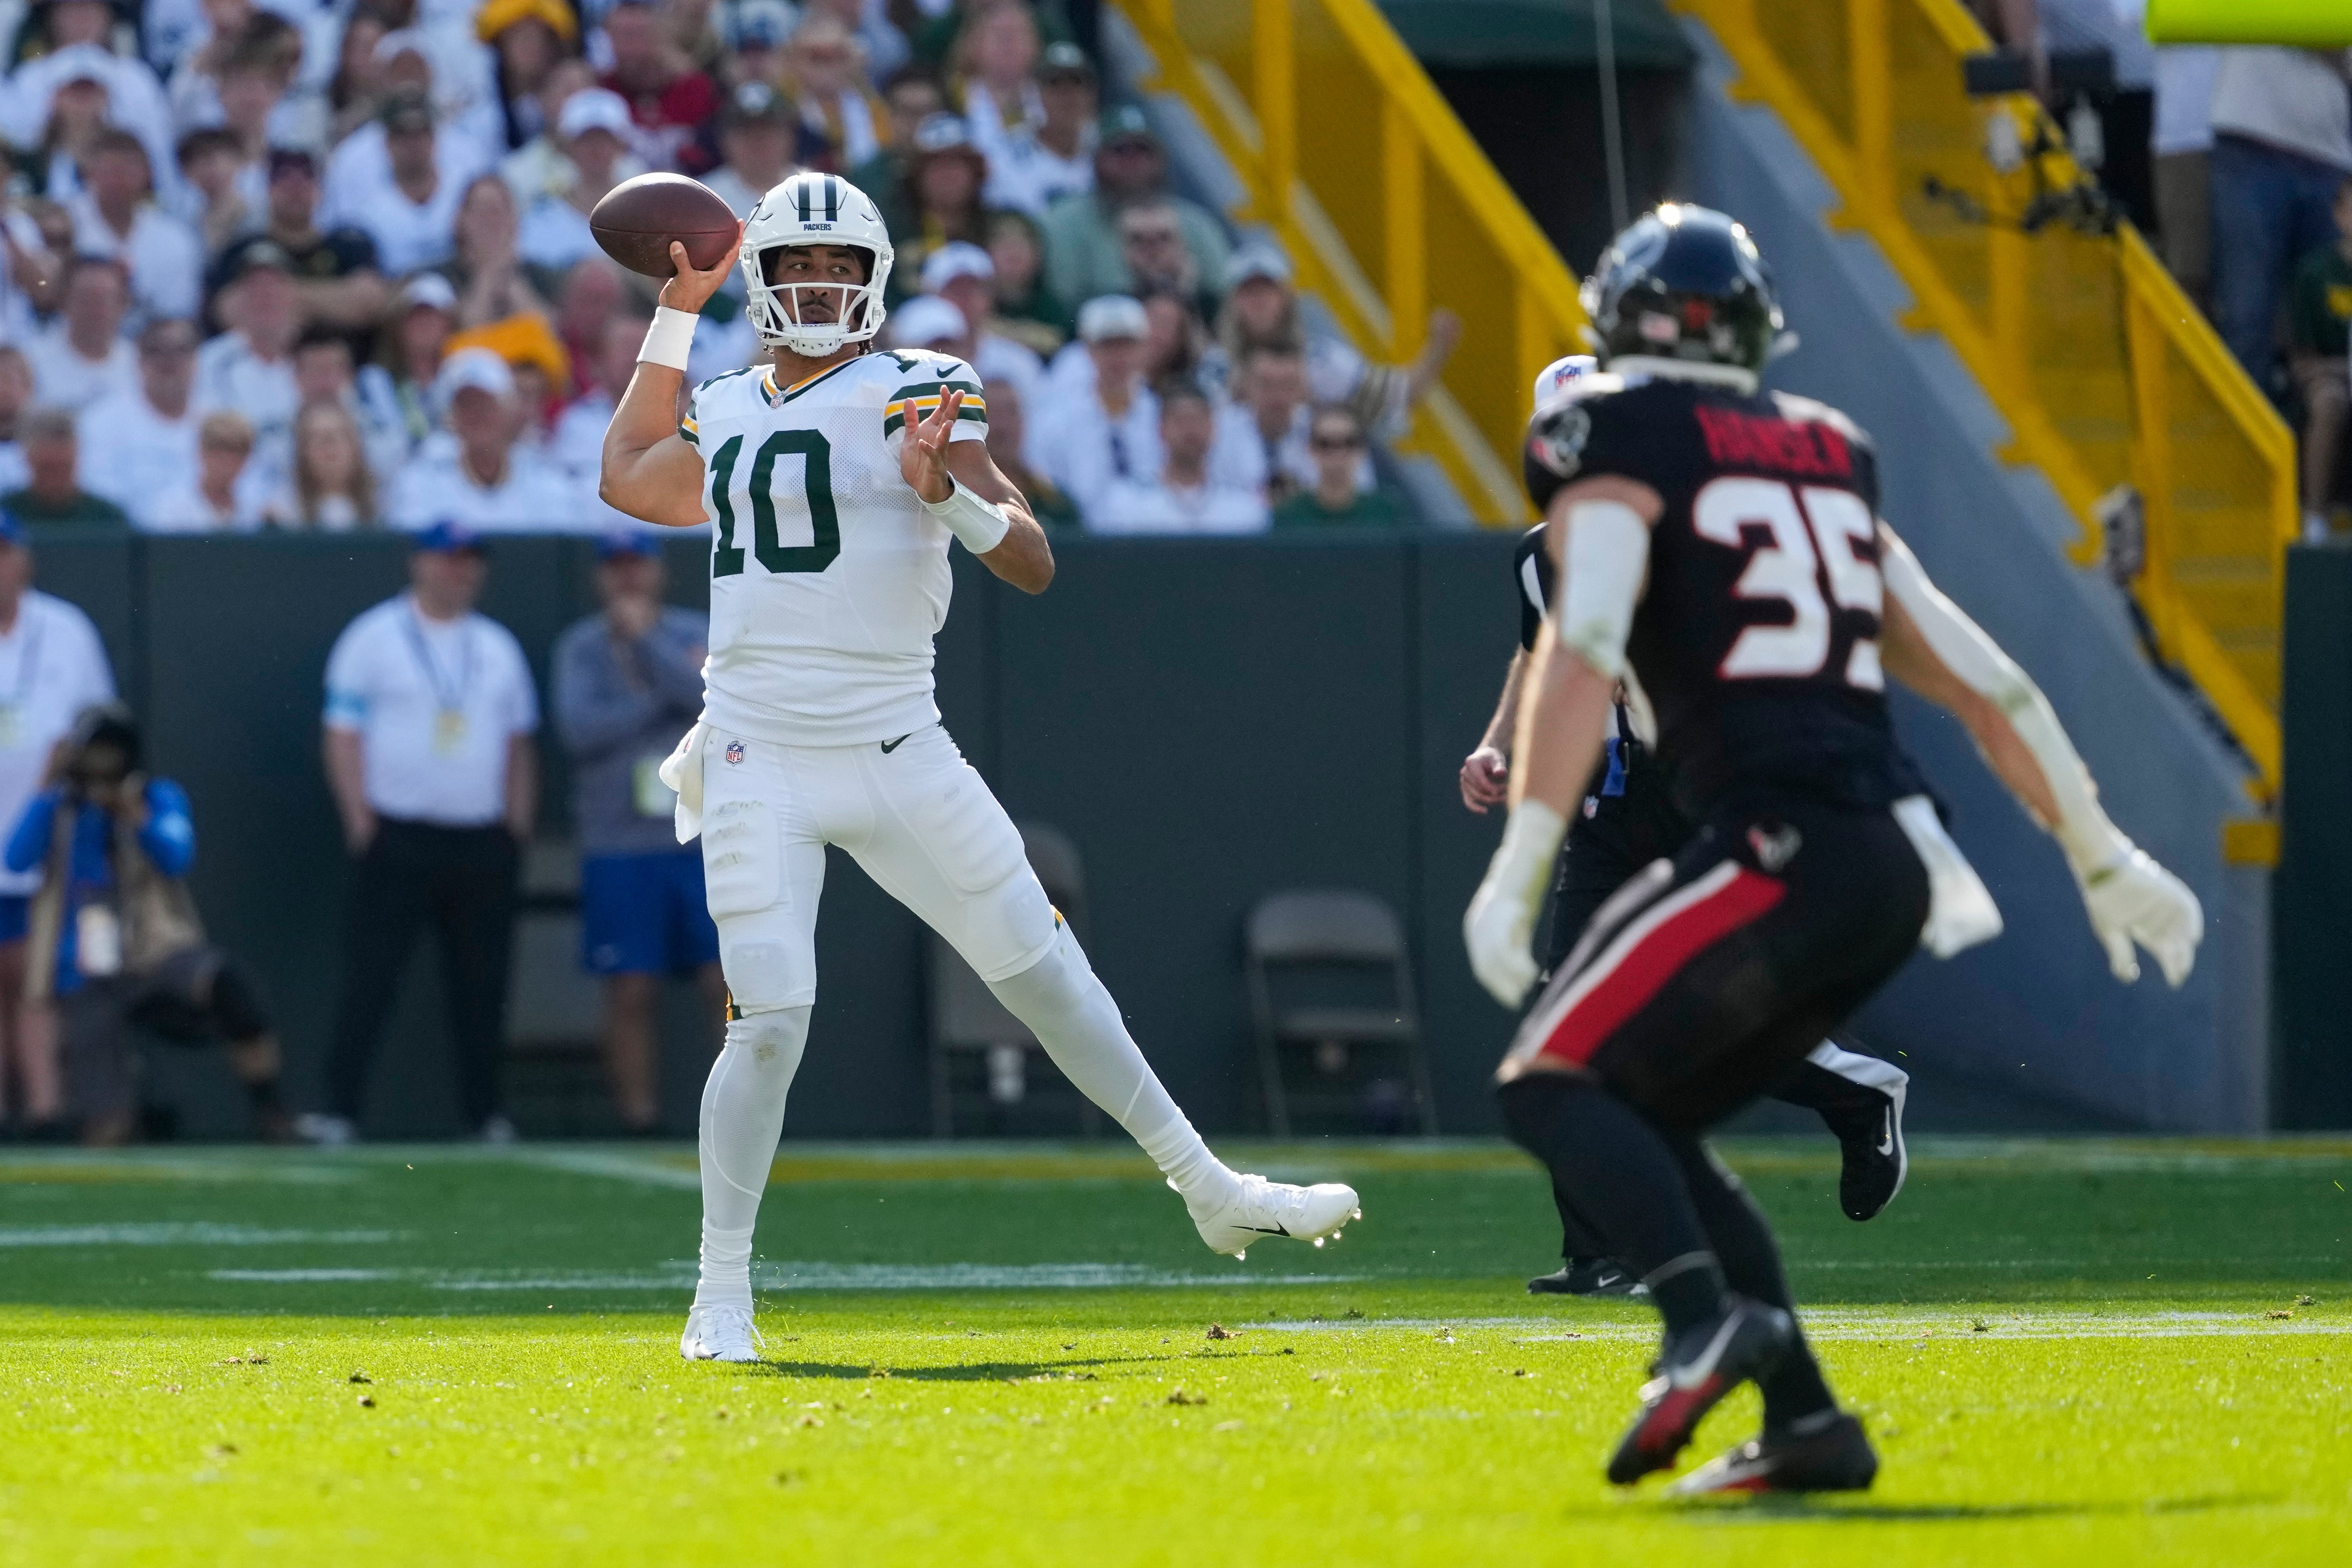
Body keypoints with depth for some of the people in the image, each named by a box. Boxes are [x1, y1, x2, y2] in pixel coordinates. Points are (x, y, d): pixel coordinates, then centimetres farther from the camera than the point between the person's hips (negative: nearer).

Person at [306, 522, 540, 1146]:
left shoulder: (498, 646, 14)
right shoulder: (373, 638, 0)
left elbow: (518, 743, 18)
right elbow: (344, 735, -3)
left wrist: (519, 828, 8)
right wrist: (360, 820, -11)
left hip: (483, 842, 5)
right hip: (398, 833, -4)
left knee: (482, 985, 6)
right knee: (370, 977, -9)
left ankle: (486, 1114, 13)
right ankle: (340, 1111, -11)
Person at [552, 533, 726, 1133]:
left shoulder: (697, 636, 7)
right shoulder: (580, 648, 7)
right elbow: (579, 729, -9)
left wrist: (644, 640, -11)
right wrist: (668, 696, -10)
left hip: (704, 842, 0)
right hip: (619, 850, 0)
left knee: (728, 985, -6)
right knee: (630, 993, -2)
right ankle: (639, 1122, 2)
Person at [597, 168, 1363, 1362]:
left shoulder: (916, 396, -4)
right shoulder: (728, 413, 9)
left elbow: (1033, 564, -11)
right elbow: (631, 483, 32)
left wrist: (947, 496, -32)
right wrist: (675, 314, 26)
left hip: (896, 756, -1)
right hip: (759, 761, 1)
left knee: (1048, 979, 7)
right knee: (769, 1026, -10)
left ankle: (1210, 1192, 20)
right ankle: (721, 1295, 0)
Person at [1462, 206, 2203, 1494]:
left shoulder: (1615, 435, 1)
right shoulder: (1825, 458, 23)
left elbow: (1582, 655, -14)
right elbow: (1974, 677, 25)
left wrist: (1516, 876, -18)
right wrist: (2104, 859, 31)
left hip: (1785, 853, -8)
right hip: (1898, 861, 8)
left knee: (1554, 1084, -5)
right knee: (1650, 1123, 16)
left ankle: (1707, 1320, -30)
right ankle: (1806, 1424, 6)